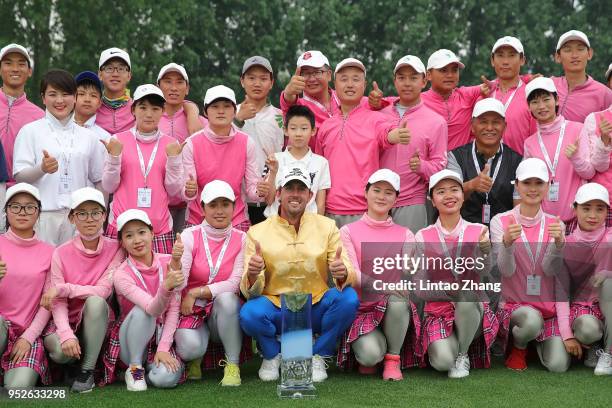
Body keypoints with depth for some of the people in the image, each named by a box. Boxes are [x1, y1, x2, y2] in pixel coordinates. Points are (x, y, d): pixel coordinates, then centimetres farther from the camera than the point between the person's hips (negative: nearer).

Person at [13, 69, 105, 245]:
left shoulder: (89, 137, 13)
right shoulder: (30, 131, 5)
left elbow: (99, 180, 15)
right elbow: (19, 176, -1)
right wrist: (42, 169, -20)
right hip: (43, 216, -2)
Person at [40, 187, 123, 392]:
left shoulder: (114, 249, -6)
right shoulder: (61, 253, -6)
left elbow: (103, 291, -15)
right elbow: (58, 303, -13)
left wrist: (63, 288, -21)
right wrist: (66, 335, -30)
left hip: (96, 323, 0)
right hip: (66, 323, 0)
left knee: (95, 301, -33)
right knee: (62, 350, -34)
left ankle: (88, 369, -20)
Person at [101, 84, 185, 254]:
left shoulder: (171, 144, 5)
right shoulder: (118, 140, 2)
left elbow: (174, 191, 4)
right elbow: (108, 186, 3)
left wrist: (173, 158, -8)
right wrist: (114, 156, -10)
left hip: (160, 228, 1)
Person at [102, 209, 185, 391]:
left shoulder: (168, 262, -7)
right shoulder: (122, 275, -17)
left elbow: (174, 309, -6)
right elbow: (153, 309, -32)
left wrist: (163, 348, -16)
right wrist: (166, 287, -54)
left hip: (162, 337, 2)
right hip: (132, 342, -2)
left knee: (166, 378, -30)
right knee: (142, 310, -33)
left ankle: (149, 366, 6)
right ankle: (135, 367, -14)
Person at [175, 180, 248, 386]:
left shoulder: (241, 239, -2)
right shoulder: (190, 236, -5)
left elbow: (234, 284, -11)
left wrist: (196, 292, -18)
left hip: (224, 312, 1)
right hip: (192, 310, -1)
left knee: (226, 298, -34)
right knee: (189, 347, -31)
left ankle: (232, 365, -17)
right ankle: (195, 359, 9)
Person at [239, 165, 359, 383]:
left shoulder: (327, 226, 4)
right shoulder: (258, 232, -1)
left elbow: (348, 274, -4)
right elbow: (249, 291, -7)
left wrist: (343, 273, -30)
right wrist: (252, 276, -32)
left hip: (316, 309, 1)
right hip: (276, 308, -1)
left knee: (349, 298, -26)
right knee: (249, 313, -32)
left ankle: (318, 355, 0)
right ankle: (272, 354, 4)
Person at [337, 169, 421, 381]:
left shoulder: (404, 235, 11)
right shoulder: (348, 232, 5)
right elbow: (352, 275, -10)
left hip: (395, 312, 2)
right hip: (362, 309, -1)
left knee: (398, 298, -35)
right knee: (370, 354, -31)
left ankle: (393, 358, -12)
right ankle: (370, 358, 8)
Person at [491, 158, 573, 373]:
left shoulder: (555, 224, 2)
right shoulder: (501, 221, -5)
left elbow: (553, 271, -10)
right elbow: (506, 271, -14)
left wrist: (558, 242, -30)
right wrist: (507, 242, -34)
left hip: (549, 307, 3)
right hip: (514, 305, -3)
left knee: (559, 365, -15)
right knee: (532, 320, -36)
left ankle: (539, 340, 20)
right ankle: (517, 346, 1)